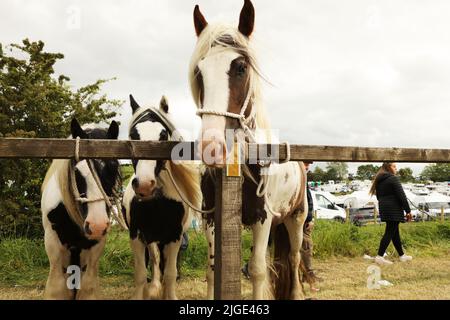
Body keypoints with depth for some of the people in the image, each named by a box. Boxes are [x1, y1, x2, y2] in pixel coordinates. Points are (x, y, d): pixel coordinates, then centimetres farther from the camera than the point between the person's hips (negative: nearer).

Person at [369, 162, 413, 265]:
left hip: (384, 209, 9)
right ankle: (380, 256, -9)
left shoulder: (379, 180, 13)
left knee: (395, 232, 15)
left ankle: (402, 255, 24)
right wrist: (408, 210, -11)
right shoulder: (393, 178, -12)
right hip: (394, 210, -9)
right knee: (389, 232, -6)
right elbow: (401, 196, -15)